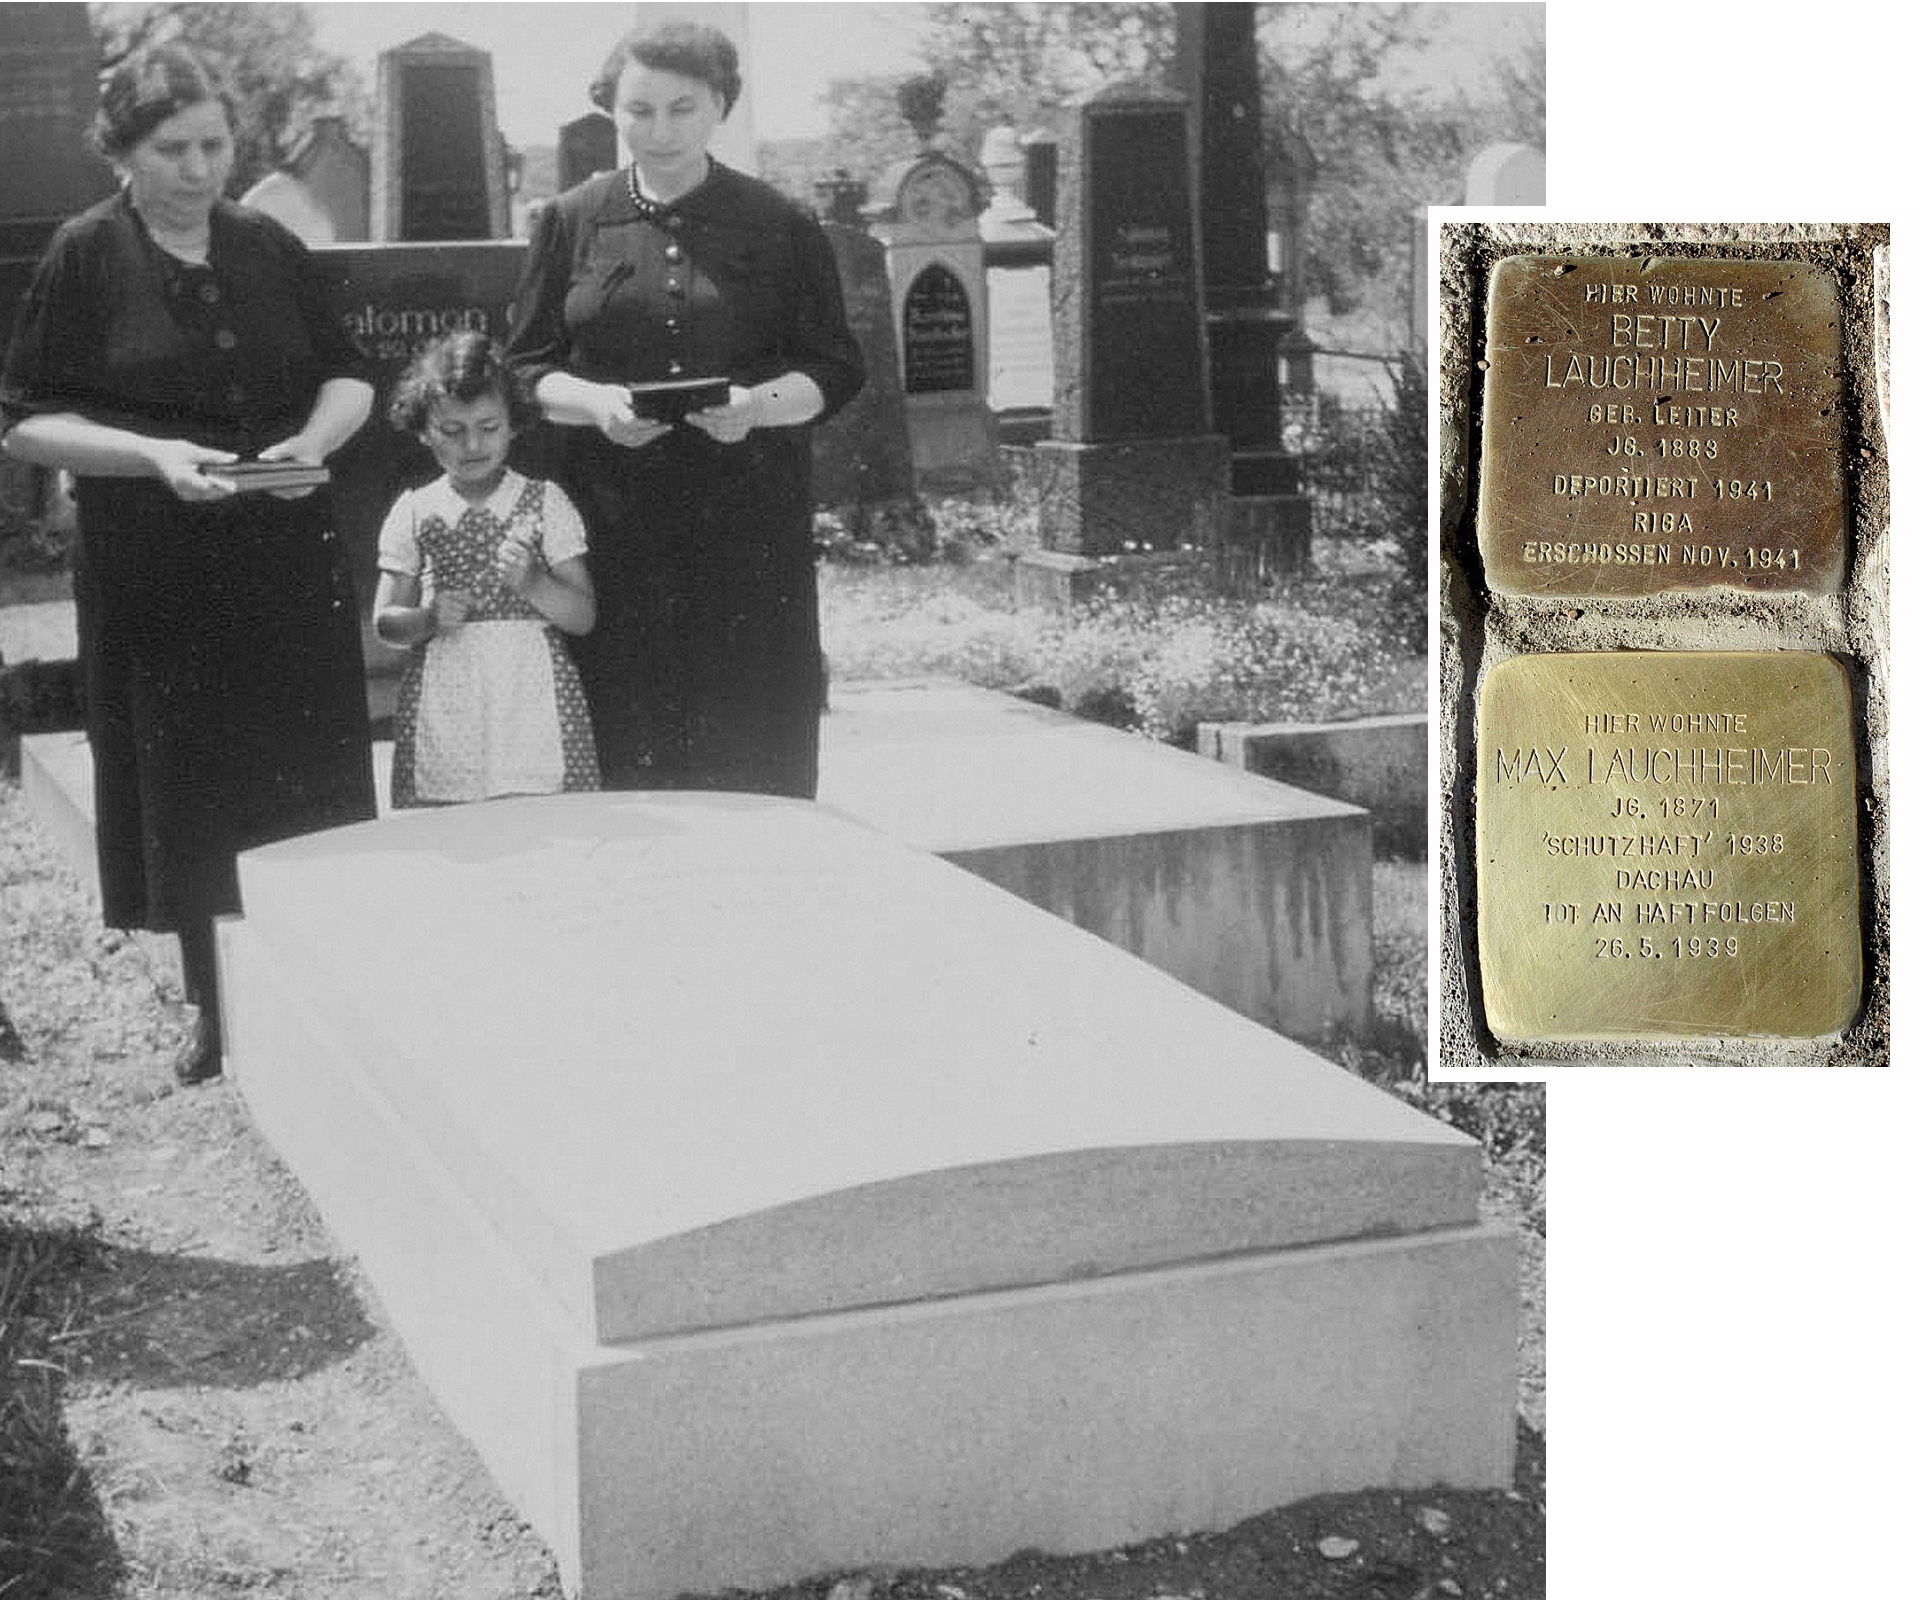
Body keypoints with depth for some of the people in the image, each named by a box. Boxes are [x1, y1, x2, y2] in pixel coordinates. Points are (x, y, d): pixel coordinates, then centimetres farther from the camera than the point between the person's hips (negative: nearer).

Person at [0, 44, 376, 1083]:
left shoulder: (269, 249, 5)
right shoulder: (86, 257, -5)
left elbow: (347, 375, 12)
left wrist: (315, 440, -9)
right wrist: (153, 455, -20)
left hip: (288, 564, 3)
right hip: (155, 576, -2)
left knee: (309, 787, 4)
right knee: (187, 798, 7)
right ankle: (214, 1008, 22)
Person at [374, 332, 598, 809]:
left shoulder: (545, 503, 4)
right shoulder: (413, 513, 8)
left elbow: (583, 616, 1)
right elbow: (385, 621, 10)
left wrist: (532, 582, -16)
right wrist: (428, 619, -10)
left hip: (532, 699, -1)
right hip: (442, 711, 1)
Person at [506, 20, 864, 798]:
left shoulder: (782, 226, 5)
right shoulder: (573, 222, 8)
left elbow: (834, 369, 5)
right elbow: (527, 367, 9)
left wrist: (758, 404, -15)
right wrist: (594, 401, -13)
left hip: (749, 522, 0)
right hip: (615, 521, 1)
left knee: (753, 747, -1)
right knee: (626, 739, -1)